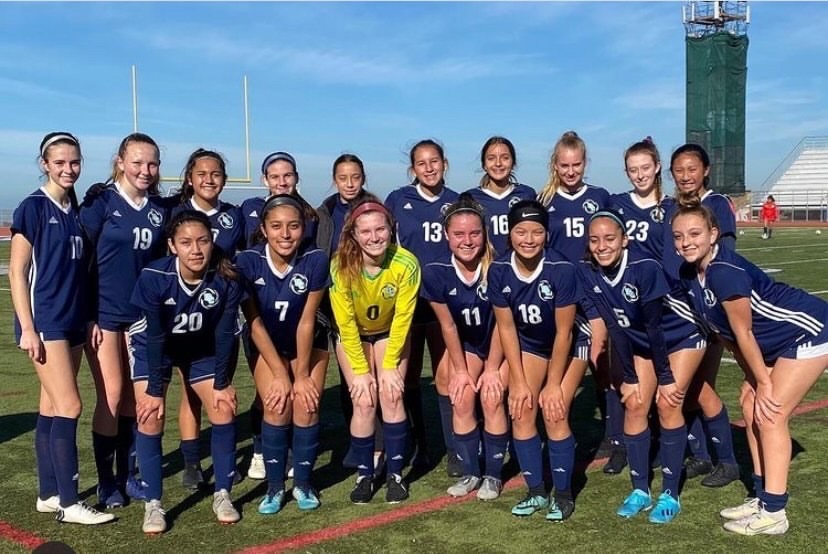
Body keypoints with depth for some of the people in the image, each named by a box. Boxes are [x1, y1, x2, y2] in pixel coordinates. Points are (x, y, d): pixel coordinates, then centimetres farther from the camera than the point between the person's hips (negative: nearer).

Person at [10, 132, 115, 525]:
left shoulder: (77, 211, 11)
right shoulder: (33, 207, -7)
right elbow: (17, 272, -9)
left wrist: (89, 318, 10)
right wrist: (27, 327, -15)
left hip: (74, 321, 6)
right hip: (45, 321, -6)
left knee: (52, 409, 10)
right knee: (69, 406, -10)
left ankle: (48, 495, 17)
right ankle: (70, 503, -3)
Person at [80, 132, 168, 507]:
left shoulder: (160, 208, 5)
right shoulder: (101, 201, -7)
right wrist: (87, 315, -12)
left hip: (142, 315, 4)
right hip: (104, 314, -4)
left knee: (133, 397, 9)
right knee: (111, 396, -4)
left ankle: (127, 474, 22)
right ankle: (106, 481, 10)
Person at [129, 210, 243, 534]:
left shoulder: (227, 278, -29)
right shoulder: (153, 277, -34)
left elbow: (224, 333, -17)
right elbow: (156, 336, -26)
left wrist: (221, 383, -11)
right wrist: (155, 389, -20)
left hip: (202, 348, 2)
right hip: (152, 346, -2)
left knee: (224, 408, -5)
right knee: (150, 416, -12)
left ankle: (222, 495, 10)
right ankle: (153, 505, 0)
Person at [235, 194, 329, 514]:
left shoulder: (316, 260, -27)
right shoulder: (247, 262, -25)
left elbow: (306, 321, -21)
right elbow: (255, 324, -18)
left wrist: (302, 375, -14)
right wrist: (280, 374, -16)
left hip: (309, 344, 0)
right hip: (267, 345, 0)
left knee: (306, 405, -13)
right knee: (277, 406, -15)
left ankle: (303, 483, 8)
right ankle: (275, 487, 2)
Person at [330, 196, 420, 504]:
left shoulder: (406, 264, -30)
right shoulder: (341, 266, -30)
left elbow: (402, 318, -19)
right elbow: (346, 323, -20)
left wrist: (390, 365, -15)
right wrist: (360, 370, -17)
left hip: (390, 333, 0)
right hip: (353, 336, 0)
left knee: (392, 396, -12)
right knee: (364, 402, -10)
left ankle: (396, 474, 2)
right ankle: (364, 476, 5)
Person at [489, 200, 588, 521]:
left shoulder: (562, 269, -31)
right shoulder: (499, 271, -20)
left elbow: (563, 333, -22)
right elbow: (506, 328, -11)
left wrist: (553, 384, -16)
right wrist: (518, 381, -10)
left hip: (569, 346, -4)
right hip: (529, 344, 4)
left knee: (554, 414, -13)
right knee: (521, 412, -6)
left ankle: (563, 494, 4)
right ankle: (536, 492, 10)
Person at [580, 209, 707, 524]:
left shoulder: (645, 268, -33)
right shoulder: (588, 273, -18)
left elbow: (654, 325, -27)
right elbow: (615, 327, -12)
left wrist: (665, 377, -19)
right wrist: (630, 376, -9)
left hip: (682, 337, -5)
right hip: (642, 342, 5)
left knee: (668, 404, -13)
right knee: (634, 404, -2)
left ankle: (670, 494, -3)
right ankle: (640, 490, 10)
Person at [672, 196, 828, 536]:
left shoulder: (725, 272, -30)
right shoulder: (690, 275, -3)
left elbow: (743, 333, -21)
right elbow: (726, 334, 4)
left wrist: (763, 383, -12)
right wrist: (754, 381, 4)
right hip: (779, 341, 9)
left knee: (771, 414, -11)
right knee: (751, 406, 7)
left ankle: (773, 514, -4)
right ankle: (763, 499, 17)